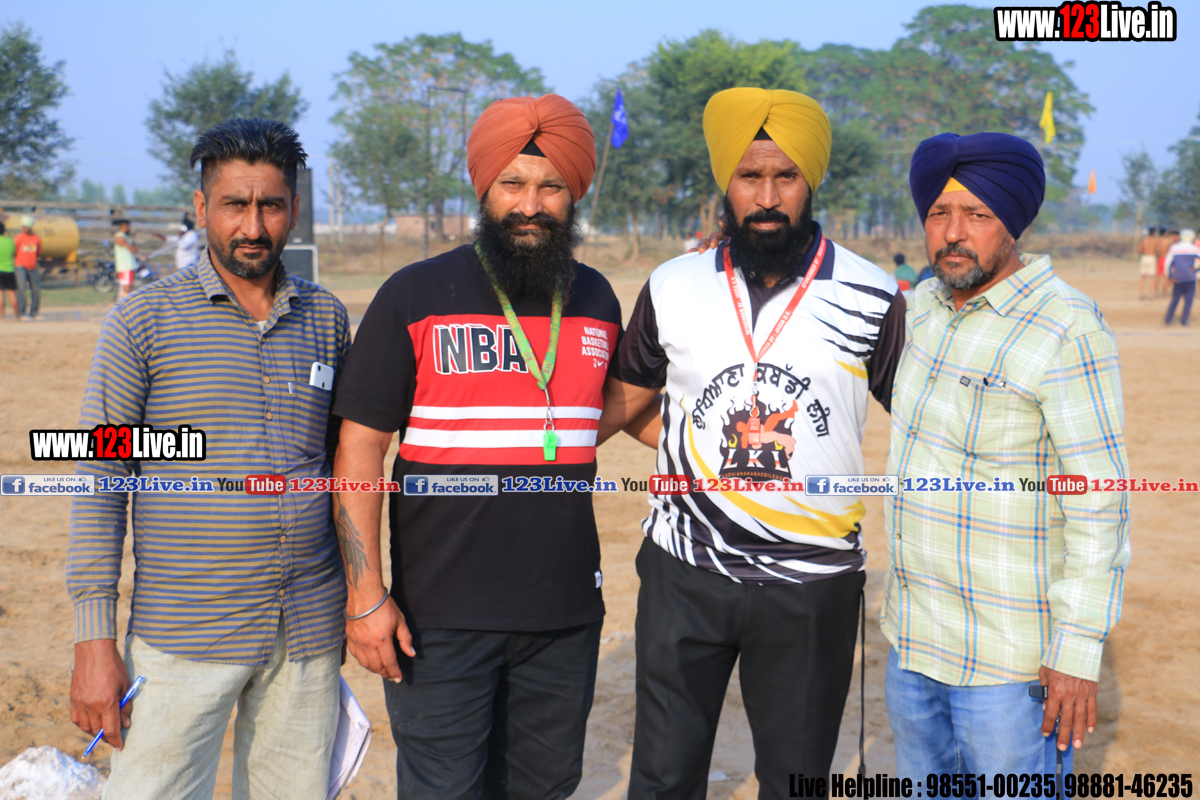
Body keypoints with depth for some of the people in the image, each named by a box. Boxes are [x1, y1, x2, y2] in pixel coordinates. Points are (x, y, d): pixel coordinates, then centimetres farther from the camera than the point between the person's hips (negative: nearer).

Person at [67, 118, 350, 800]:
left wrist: (358, 600, 13)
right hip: (185, 637, -3)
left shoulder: (327, 318, 7)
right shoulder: (143, 322, -4)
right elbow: (99, 481, -4)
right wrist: (94, 640, -8)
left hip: (310, 633, 3)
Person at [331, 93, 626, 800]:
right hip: (442, 616, -4)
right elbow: (359, 449, -6)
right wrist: (366, 593, -11)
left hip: (566, 611, 4)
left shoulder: (596, 300, 7)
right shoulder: (416, 296, -5)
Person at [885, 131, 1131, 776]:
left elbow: (1098, 507, -19)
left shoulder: (1068, 331, -19)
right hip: (915, 637, 8)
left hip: (1009, 655, -7)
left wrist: (1078, 651, -20)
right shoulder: (924, 307, 4)